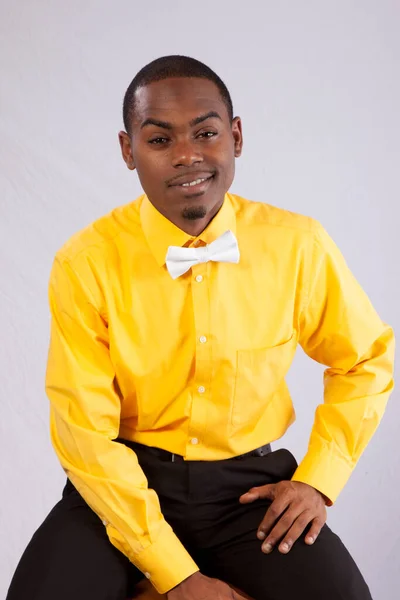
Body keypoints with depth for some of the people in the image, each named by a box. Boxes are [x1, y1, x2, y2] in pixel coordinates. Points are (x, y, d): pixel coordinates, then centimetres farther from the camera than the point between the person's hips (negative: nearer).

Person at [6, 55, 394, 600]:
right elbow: (85, 433, -11)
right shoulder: (86, 264, -12)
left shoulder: (298, 245, -8)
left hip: (251, 485, 1)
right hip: (125, 484, 0)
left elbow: (365, 361, 8)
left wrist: (319, 478, -3)